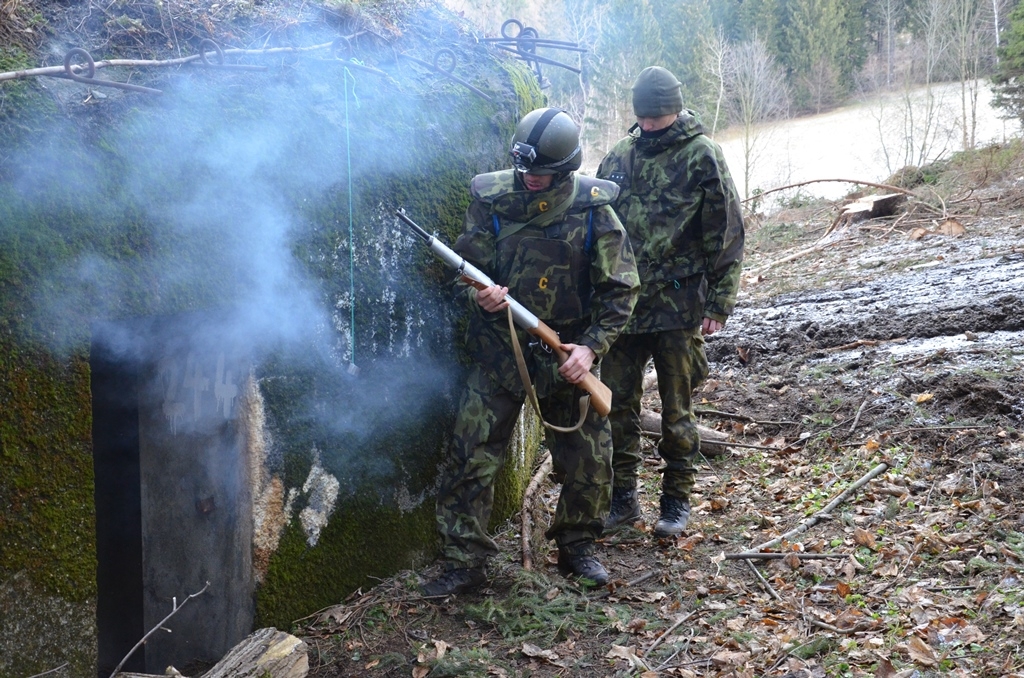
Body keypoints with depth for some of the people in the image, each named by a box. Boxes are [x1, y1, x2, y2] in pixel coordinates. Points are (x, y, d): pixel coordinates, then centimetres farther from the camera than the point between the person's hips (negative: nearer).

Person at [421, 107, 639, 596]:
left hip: (568, 354, 0)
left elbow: (620, 288, -3)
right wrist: (479, 294, -21)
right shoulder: (492, 198, -5)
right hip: (499, 350, 0)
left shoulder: (592, 209, -7)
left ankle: (577, 546, 31)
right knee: (471, 458, -3)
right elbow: (468, 266, 2)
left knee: (589, 462, 8)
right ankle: (464, 562, 9)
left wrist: (592, 345, -14)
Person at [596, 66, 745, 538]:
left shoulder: (702, 156, -4)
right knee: (616, 404, 8)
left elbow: (726, 235, -5)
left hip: (678, 305, -4)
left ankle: (677, 501, 20)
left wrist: (719, 303, -9)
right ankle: (623, 499, 22)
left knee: (676, 411, 6)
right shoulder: (620, 155, 9)